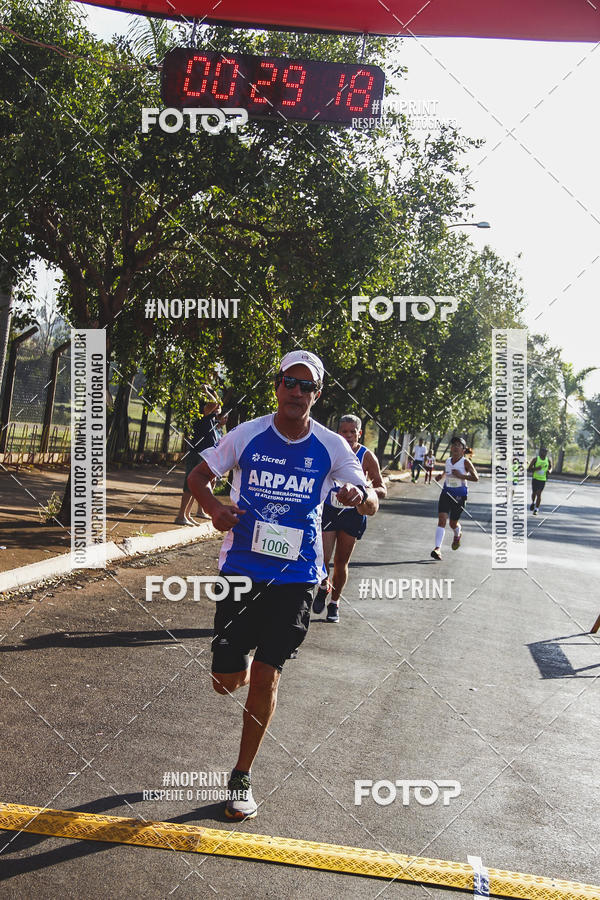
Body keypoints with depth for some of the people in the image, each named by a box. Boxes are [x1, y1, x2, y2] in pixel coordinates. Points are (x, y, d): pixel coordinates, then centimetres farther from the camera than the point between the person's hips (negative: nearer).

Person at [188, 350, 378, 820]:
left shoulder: (331, 447, -3)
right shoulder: (247, 435, -5)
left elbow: (372, 502, -1)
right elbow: (199, 475, 5)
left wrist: (361, 495, -27)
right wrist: (214, 507, -17)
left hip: (295, 576, 0)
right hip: (241, 568, 0)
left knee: (265, 678, -4)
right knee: (227, 681, 1)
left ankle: (242, 777, 15)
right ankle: (243, 665, 41)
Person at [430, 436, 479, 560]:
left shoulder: (465, 462, -9)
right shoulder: (448, 461, 6)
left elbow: (476, 478, -14)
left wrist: (461, 476, -25)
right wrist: (440, 475, 6)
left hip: (459, 495, -3)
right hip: (446, 493, 3)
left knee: (453, 523, 7)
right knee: (442, 519, -13)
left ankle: (457, 535, 46)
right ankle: (438, 548, -19)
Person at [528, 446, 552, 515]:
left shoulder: (548, 460, 2)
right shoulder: (535, 459, -6)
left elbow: (550, 467, 19)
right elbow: (529, 469, -5)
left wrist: (549, 471, -5)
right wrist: (536, 469, -23)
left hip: (543, 479, 1)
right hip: (535, 478, -1)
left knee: (539, 494, -6)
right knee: (534, 493, 7)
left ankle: (536, 509, -1)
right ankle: (533, 503, 39)